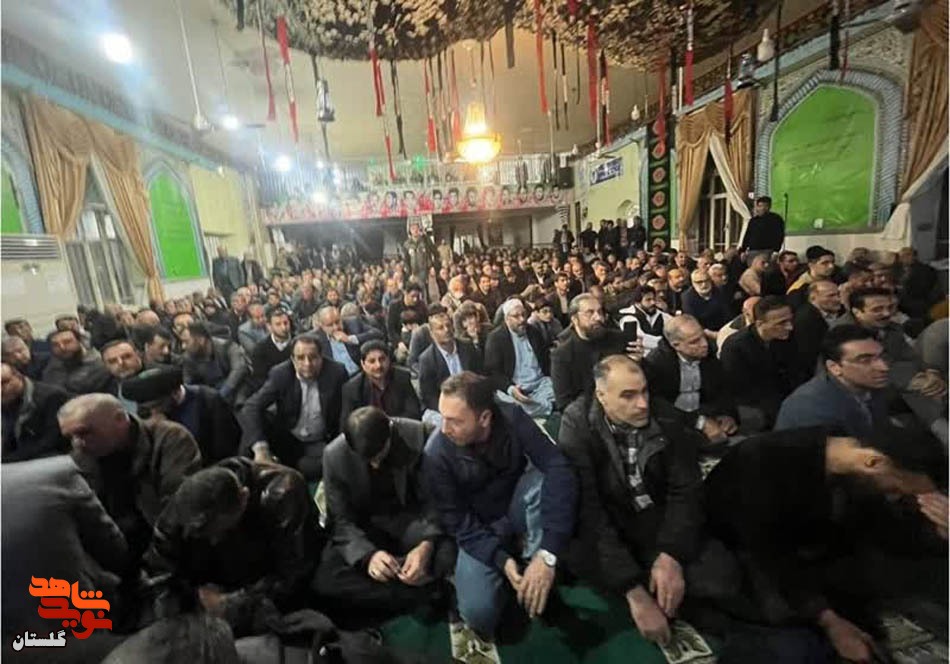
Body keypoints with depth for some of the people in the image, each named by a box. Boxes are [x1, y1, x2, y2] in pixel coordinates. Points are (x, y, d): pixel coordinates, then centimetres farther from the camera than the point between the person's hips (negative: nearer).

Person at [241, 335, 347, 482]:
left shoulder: (337, 373, -17)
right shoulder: (280, 374, -13)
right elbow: (251, 408, -20)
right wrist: (260, 447, -34)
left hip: (320, 443, -1)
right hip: (286, 439, 1)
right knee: (252, 430, -24)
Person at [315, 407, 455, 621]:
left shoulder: (418, 436, -21)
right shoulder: (334, 455, -18)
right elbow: (341, 520, -12)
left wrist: (427, 544, -33)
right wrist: (367, 554, -31)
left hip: (408, 517, -1)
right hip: (364, 525, 2)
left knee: (448, 553, -31)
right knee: (324, 581, -26)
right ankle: (425, 591, -17)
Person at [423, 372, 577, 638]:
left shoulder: (511, 418, -25)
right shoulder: (437, 453, -25)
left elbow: (559, 469, -34)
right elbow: (457, 522, -16)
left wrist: (547, 553, -41)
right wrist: (501, 559, -28)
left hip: (516, 508, 1)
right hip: (479, 529, 0)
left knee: (545, 480, -32)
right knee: (478, 612, -22)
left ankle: (542, 585, -12)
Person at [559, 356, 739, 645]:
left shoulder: (666, 419, -10)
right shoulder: (578, 426, -20)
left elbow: (686, 490, -7)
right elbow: (587, 508, -24)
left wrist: (671, 556, -22)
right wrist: (635, 591, -29)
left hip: (661, 523, 2)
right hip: (607, 529, -2)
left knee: (722, 573, -22)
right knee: (576, 556, -33)